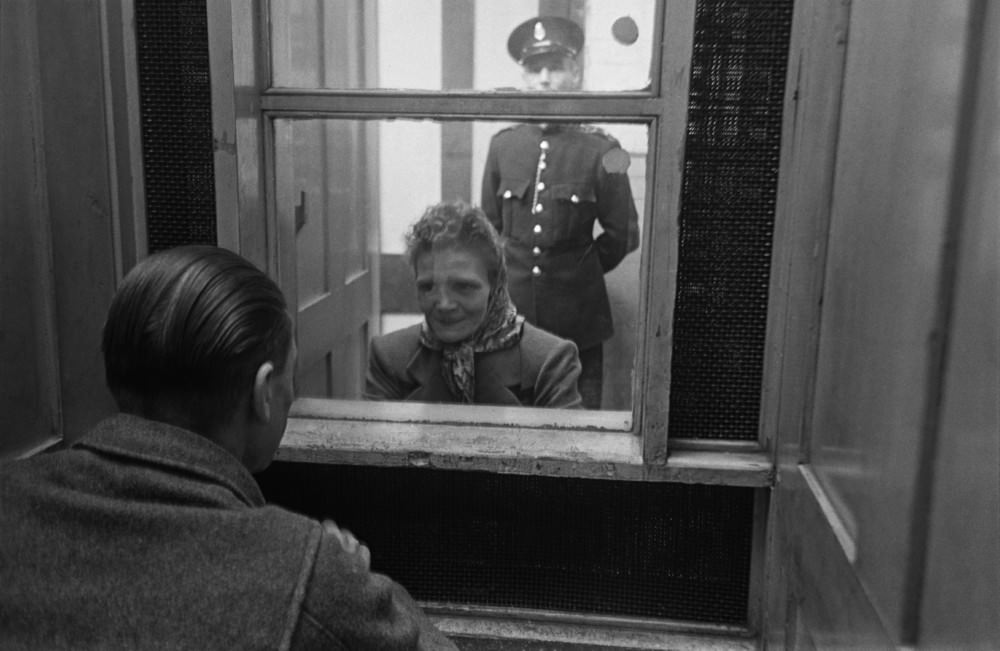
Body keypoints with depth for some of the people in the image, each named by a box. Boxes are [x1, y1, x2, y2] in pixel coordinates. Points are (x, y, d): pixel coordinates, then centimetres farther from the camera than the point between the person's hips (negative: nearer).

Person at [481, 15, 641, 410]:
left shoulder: (601, 151, -5)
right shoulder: (502, 145, 4)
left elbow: (622, 236, 2)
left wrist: (577, 272, 8)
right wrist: (512, 274, 12)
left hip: (577, 322, -2)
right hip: (511, 318, 2)